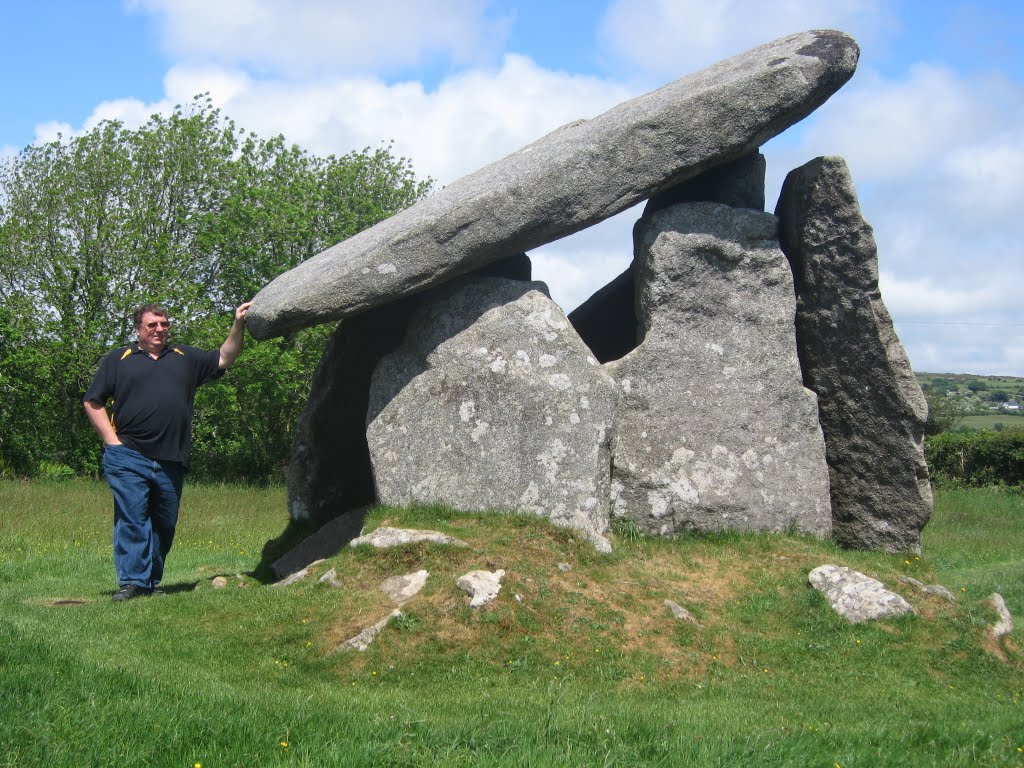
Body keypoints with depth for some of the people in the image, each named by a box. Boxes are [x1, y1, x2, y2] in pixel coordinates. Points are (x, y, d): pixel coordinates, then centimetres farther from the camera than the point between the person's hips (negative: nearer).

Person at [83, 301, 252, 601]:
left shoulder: (185, 357, 20)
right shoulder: (118, 359, 9)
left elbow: (224, 359, 18)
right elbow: (93, 402, 7)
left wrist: (238, 325, 4)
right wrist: (111, 440, -3)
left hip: (171, 462, 4)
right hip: (128, 457, -4)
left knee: (164, 524, 7)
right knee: (131, 518, -11)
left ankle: (151, 582, 16)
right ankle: (131, 581, -10)